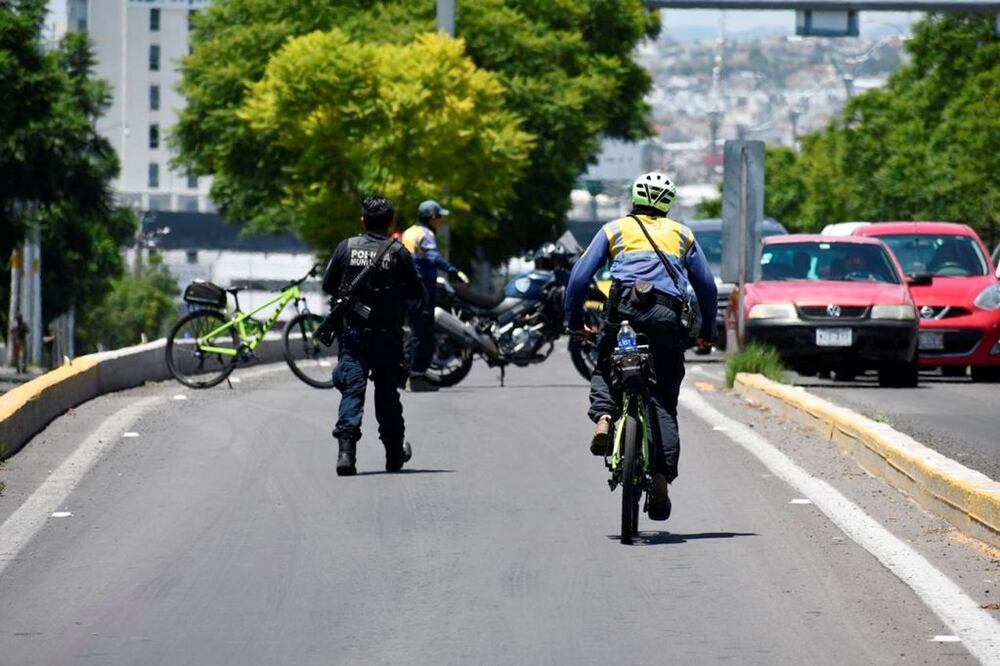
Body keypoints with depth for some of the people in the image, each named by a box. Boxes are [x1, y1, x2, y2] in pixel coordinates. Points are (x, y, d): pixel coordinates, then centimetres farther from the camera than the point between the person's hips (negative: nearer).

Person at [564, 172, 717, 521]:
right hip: (667, 316, 1)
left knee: (604, 369, 26)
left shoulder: (614, 230, 18)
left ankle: (603, 417, -5)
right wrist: (707, 332, 28)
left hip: (624, 308, -1)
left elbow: (579, 277, 11)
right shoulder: (682, 235, 23)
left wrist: (574, 322, 21)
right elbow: (707, 286, 19)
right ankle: (662, 474, -11)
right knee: (664, 400, 5)